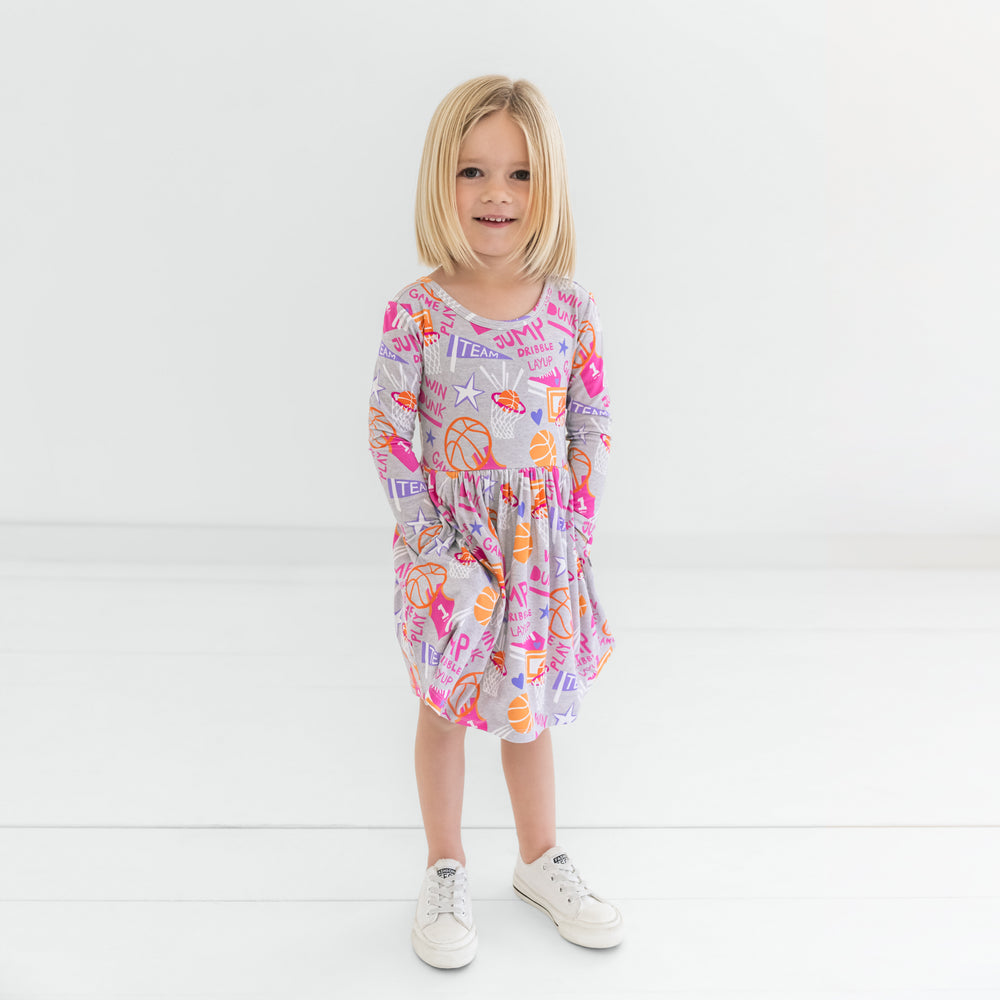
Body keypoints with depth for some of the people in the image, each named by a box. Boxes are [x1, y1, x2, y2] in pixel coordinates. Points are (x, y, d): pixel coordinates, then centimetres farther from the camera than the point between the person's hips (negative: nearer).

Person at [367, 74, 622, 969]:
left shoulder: (571, 308, -5)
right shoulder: (416, 313, -12)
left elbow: (594, 427, 0)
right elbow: (389, 433, -10)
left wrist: (575, 530, -5)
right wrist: (431, 539, -12)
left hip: (543, 542, 2)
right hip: (449, 542, -2)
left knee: (529, 705, 18)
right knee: (445, 707, 13)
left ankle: (542, 860, 39)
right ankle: (446, 873, 33)